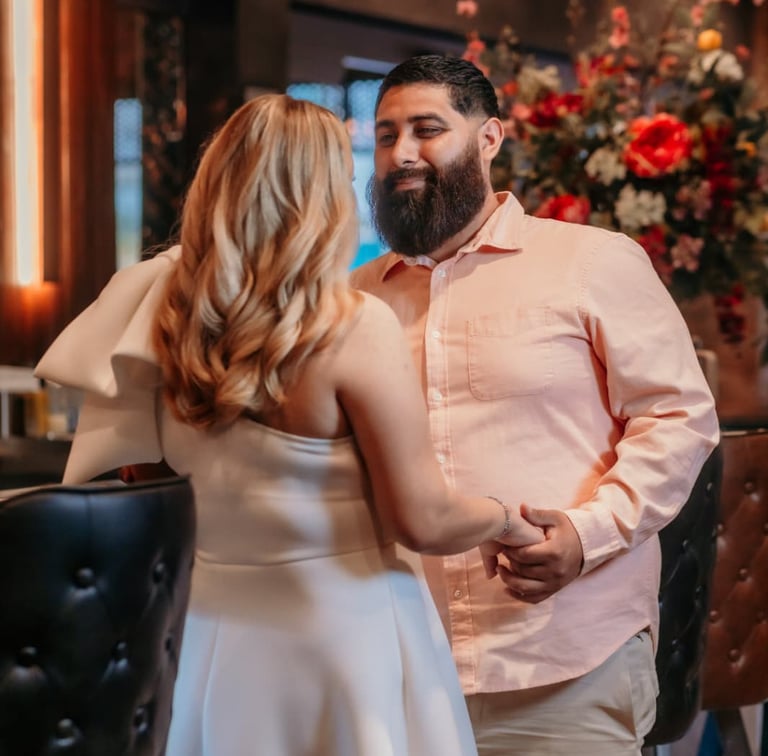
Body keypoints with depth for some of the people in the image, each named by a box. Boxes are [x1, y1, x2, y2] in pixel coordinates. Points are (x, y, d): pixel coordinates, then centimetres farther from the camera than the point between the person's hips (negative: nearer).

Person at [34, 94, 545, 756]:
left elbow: (141, 473, 9)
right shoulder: (355, 327, -17)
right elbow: (425, 522, -14)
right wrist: (506, 518, 5)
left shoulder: (168, 323, -1)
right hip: (341, 628, -5)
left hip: (209, 631, 5)